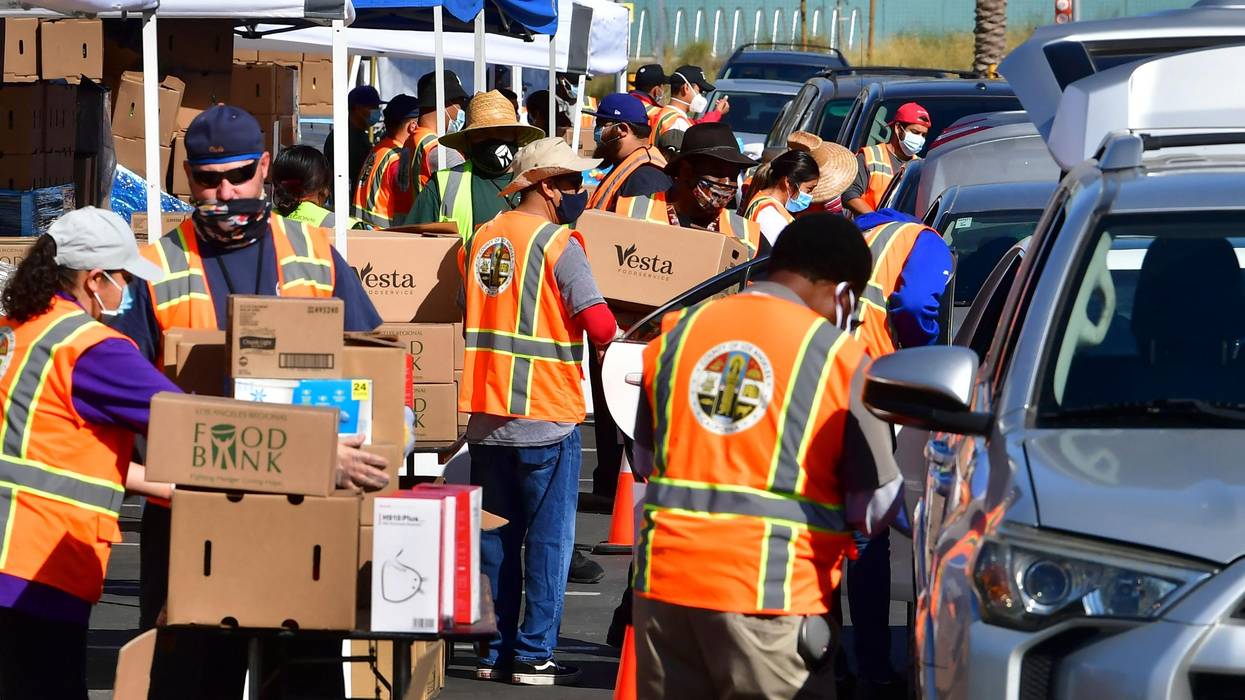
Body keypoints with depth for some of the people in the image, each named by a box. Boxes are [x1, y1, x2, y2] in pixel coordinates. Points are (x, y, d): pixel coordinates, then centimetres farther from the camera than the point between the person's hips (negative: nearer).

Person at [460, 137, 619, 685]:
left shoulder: (481, 238, 10)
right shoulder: (558, 244, -11)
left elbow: (461, 313, 19)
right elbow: (598, 324, -18)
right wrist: (611, 333, 2)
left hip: (485, 415, 6)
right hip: (546, 415, -6)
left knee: (495, 537, 12)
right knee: (548, 538, 2)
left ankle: (495, 651, 15)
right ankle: (534, 656, 2)